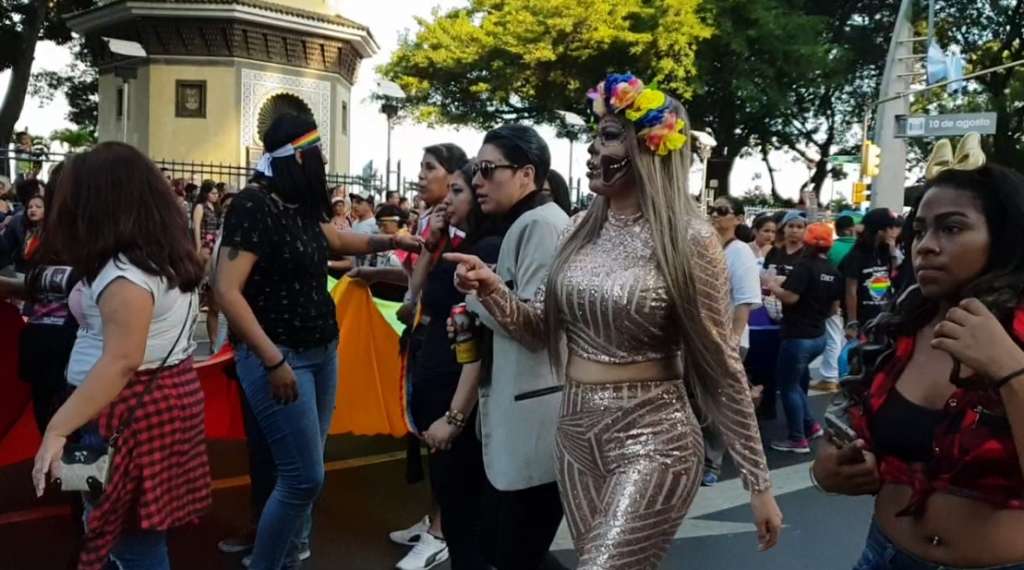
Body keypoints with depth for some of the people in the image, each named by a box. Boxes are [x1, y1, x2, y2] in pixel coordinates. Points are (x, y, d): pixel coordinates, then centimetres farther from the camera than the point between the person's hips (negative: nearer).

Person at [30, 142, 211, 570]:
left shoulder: (125, 272, -21)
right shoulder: (168, 253, 9)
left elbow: (121, 363, -27)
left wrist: (57, 429, -26)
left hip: (132, 409, -10)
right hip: (166, 395, 10)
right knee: (132, 533, 18)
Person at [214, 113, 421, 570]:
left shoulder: (301, 205, 8)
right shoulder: (254, 205, -17)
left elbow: (338, 240, 30)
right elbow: (226, 291, -22)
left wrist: (389, 241, 18)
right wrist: (273, 361, -24)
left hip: (322, 351, 8)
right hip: (280, 355, -8)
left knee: (303, 469, 13)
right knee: (304, 476, -6)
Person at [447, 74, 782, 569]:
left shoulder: (688, 239, -13)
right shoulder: (584, 229, 4)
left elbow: (720, 365, -8)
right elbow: (544, 331, 9)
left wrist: (757, 481, -4)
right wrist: (493, 290, -10)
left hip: (651, 439, -6)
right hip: (575, 433, 6)